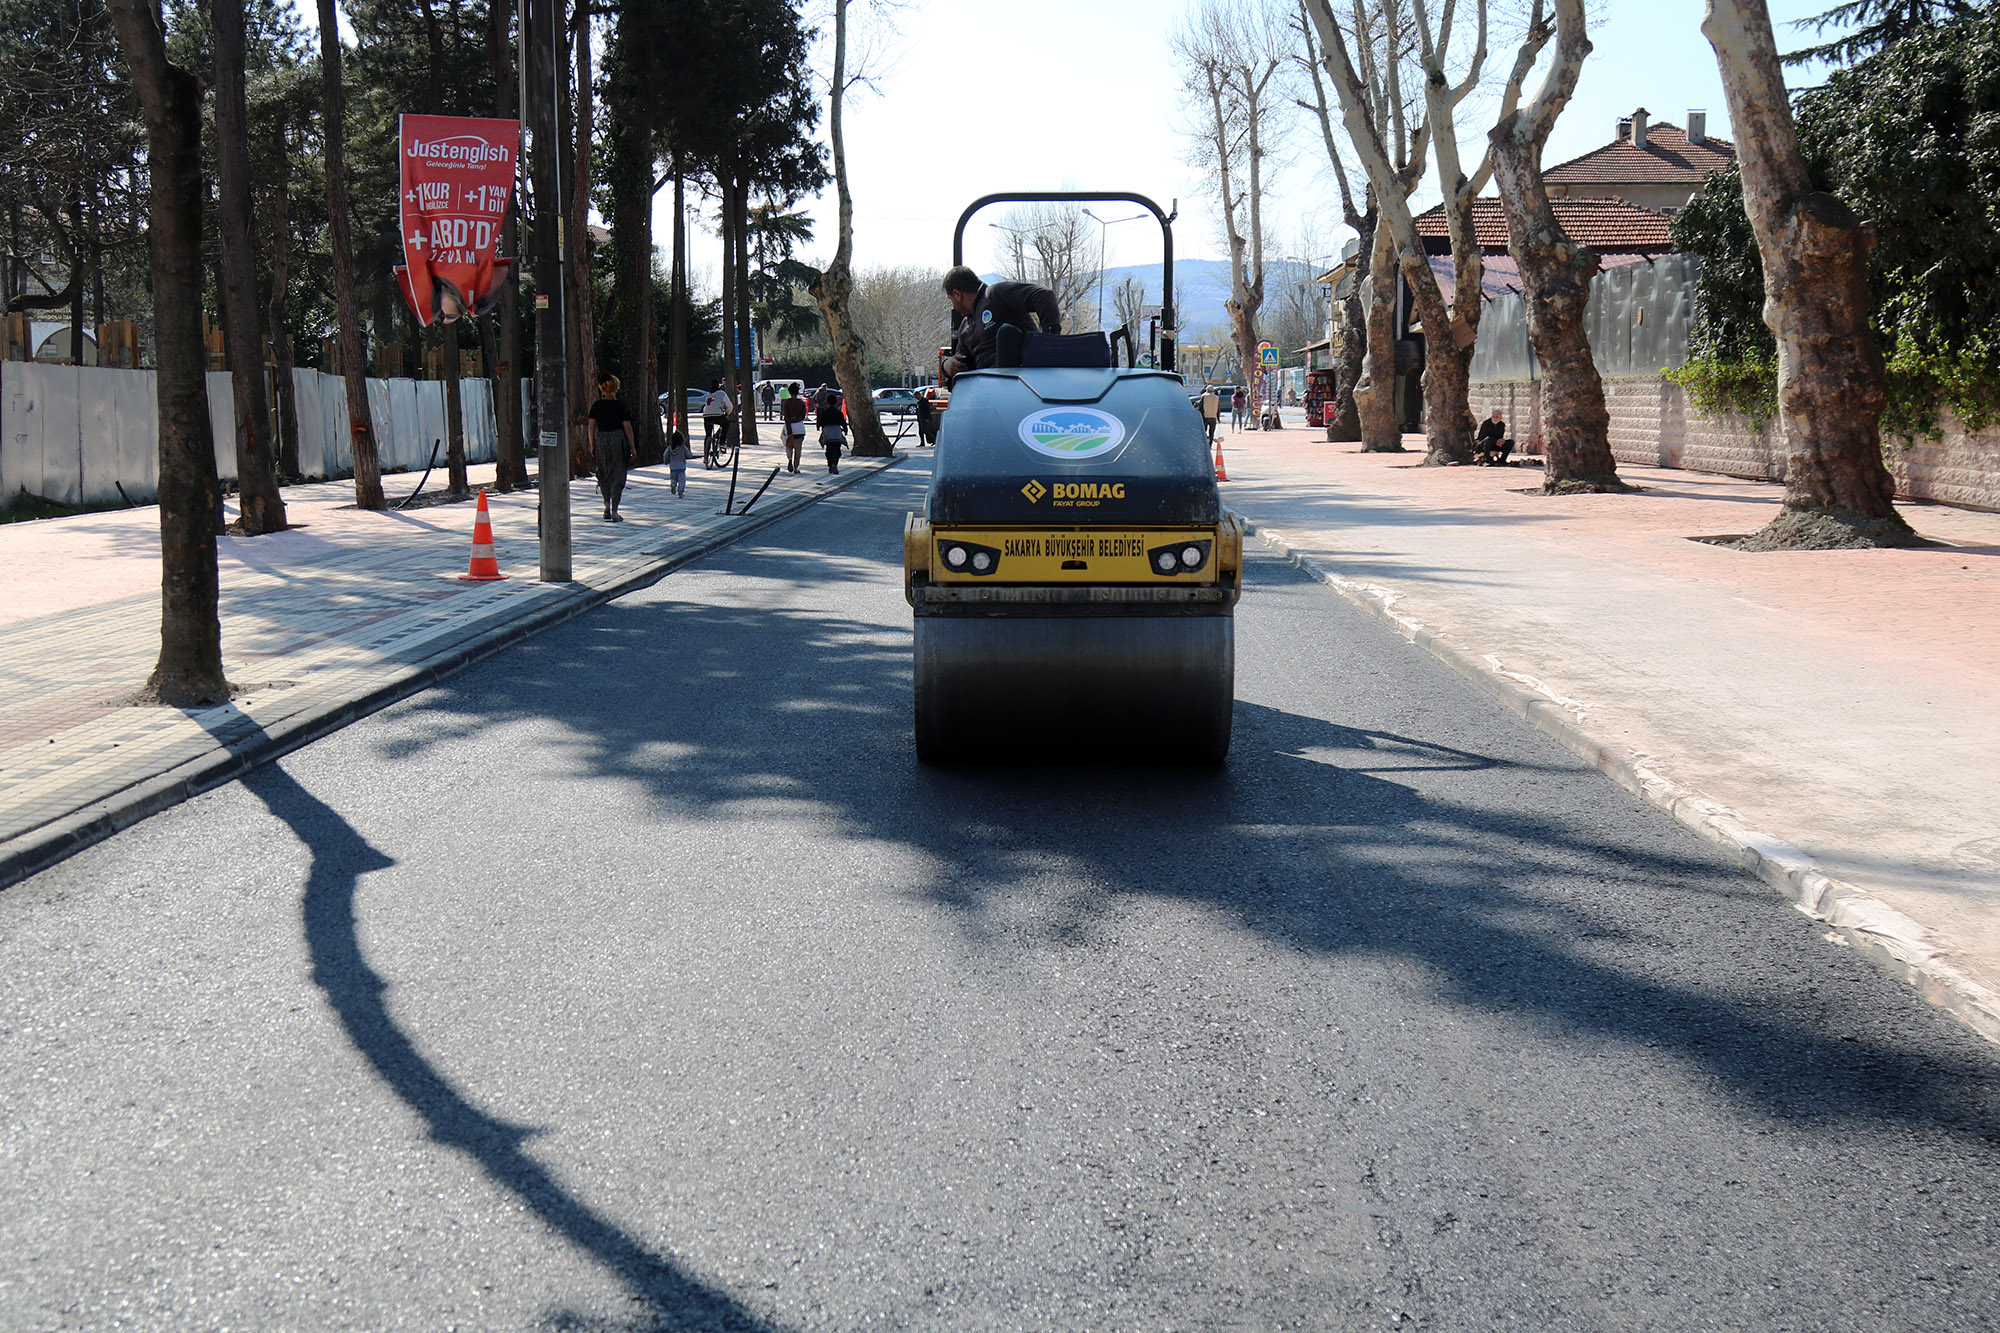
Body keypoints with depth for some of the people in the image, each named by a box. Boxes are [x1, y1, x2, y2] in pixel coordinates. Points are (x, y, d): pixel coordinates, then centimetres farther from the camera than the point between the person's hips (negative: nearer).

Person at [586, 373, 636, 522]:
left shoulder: (596, 406, 2)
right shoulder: (621, 407, -5)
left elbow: (591, 426, 2)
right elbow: (627, 428, -6)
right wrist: (632, 448, -1)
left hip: (601, 440, 2)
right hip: (618, 440, -2)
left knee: (603, 475, 18)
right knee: (617, 476, 3)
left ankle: (607, 504, 3)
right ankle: (614, 511, 0)